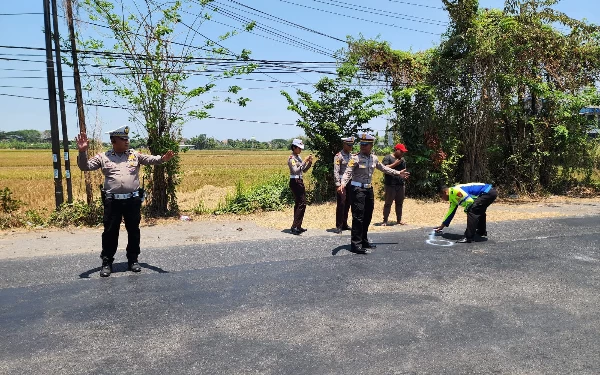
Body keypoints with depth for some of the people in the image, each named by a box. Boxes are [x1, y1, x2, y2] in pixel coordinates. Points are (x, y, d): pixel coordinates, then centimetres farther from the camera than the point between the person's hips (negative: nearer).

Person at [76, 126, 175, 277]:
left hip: (133, 200, 1)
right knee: (110, 232, 7)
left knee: (133, 231, 10)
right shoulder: (103, 157, 4)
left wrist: (162, 159, -22)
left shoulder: (135, 155, 7)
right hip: (112, 201, -1)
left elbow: (150, 159, -1)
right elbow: (85, 166, 1)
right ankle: (107, 262, 20)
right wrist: (82, 152, -17)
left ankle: (133, 260, 25)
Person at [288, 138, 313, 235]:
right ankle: (295, 226, -10)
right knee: (302, 203, -13)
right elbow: (295, 171, -26)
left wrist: (309, 162, 1)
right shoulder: (291, 158, -13)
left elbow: (304, 170, 16)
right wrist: (304, 162, -25)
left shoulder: (298, 157, 13)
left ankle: (298, 226, 17)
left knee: (298, 204, 11)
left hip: (300, 182, 9)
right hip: (295, 182, -9)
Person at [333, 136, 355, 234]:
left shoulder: (352, 155, 12)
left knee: (348, 204, 11)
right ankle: (338, 226, 3)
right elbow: (336, 172, -13)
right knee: (341, 204, -5)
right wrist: (338, 185, -19)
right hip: (342, 182, -6)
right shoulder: (338, 156, -7)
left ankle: (344, 224, 22)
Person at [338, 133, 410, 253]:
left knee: (367, 217, 13)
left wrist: (398, 173, 26)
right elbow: (348, 172, -22)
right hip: (358, 189, -7)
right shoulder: (355, 158, -12)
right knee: (358, 217, -10)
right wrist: (343, 184, -40)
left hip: (369, 189, 7)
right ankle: (355, 244, -5)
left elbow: (383, 168, 22)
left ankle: (364, 241, 25)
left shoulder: (374, 158, 7)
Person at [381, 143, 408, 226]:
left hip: (401, 185, 6)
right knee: (388, 203, -1)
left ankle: (399, 219, 20)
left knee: (399, 203, 10)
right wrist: (395, 164, -17)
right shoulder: (388, 158, -4)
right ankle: (385, 220, 5)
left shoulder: (402, 159, 17)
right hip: (390, 185, -6)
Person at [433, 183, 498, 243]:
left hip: (488, 192, -11)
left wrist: (467, 210, -1)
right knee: (479, 212, 27)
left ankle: (468, 238, -14)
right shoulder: (453, 197, 16)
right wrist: (442, 225, 32)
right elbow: (451, 212, 26)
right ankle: (482, 232, 44)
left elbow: (469, 201, -22)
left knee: (472, 211, -14)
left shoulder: (454, 191, -15)